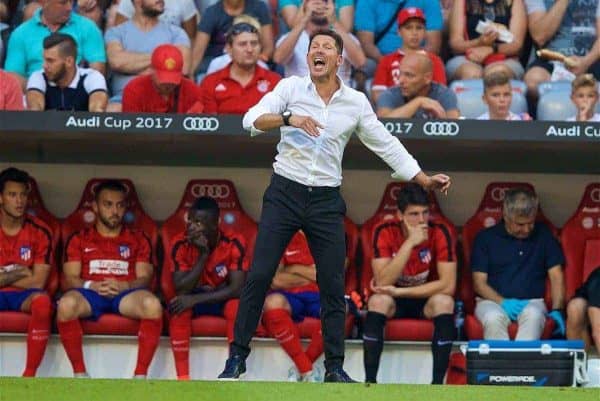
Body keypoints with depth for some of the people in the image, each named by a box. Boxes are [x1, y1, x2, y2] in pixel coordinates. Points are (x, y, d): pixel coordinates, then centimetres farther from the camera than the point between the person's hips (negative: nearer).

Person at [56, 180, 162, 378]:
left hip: (126, 294, 0)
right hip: (89, 294, 0)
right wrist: (92, 286, -14)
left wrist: (123, 286, -13)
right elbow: (70, 279, 8)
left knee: (152, 304, -36)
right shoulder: (79, 240, 20)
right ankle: (79, 373, -25)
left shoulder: (138, 240, 22)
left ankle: (140, 375, -29)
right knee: (66, 304, -38)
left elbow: (145, 278, 9)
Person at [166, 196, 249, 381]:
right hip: (194, 298, 1)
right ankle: (182, 378, -30)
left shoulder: (234, 243, -20)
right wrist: (203, 255, -32)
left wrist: (195, 299, -33)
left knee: (237, 306, -34)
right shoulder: (180, 244, -16)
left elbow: (237, 289, -25)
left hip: (223, 298, -1)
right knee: (178, 308, -32)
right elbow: (181, 290, -22)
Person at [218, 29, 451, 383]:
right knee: (259, 276, -6)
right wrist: (289, 118, -30)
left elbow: (386, 145, 11)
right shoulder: (291, 88, -1)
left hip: (326, 200, 2)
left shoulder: (356, 102, 5)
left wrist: (425, 180, 8)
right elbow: (252, 119, -13)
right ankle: (237, 357, 2)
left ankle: (335, 367, 10)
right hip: (285, 193, -2)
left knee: (333, 286, 2)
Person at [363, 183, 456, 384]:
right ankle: (370, 381, -32)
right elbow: (383, 282, -27)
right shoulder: (384, 232, -17)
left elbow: (448, 285, -22)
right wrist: (410, 243, -34)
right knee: (378, 300, -32)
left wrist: (399, 292, -25)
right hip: (394, 301, 0)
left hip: (426, 299, 0)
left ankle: (438, 382, -31)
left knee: (444, 301, -33)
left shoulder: (439, 233, -17)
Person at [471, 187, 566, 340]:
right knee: (494, 318, -37)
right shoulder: (486, 238, 8)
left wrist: (557, 310, -6)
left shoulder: (543, 235, 12)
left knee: (533, 315, -37)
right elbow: (479, 282, 3)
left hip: (532, 302, 1)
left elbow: (556, 276, 11)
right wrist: (503, 302, -15)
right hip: (494, 301, -1)